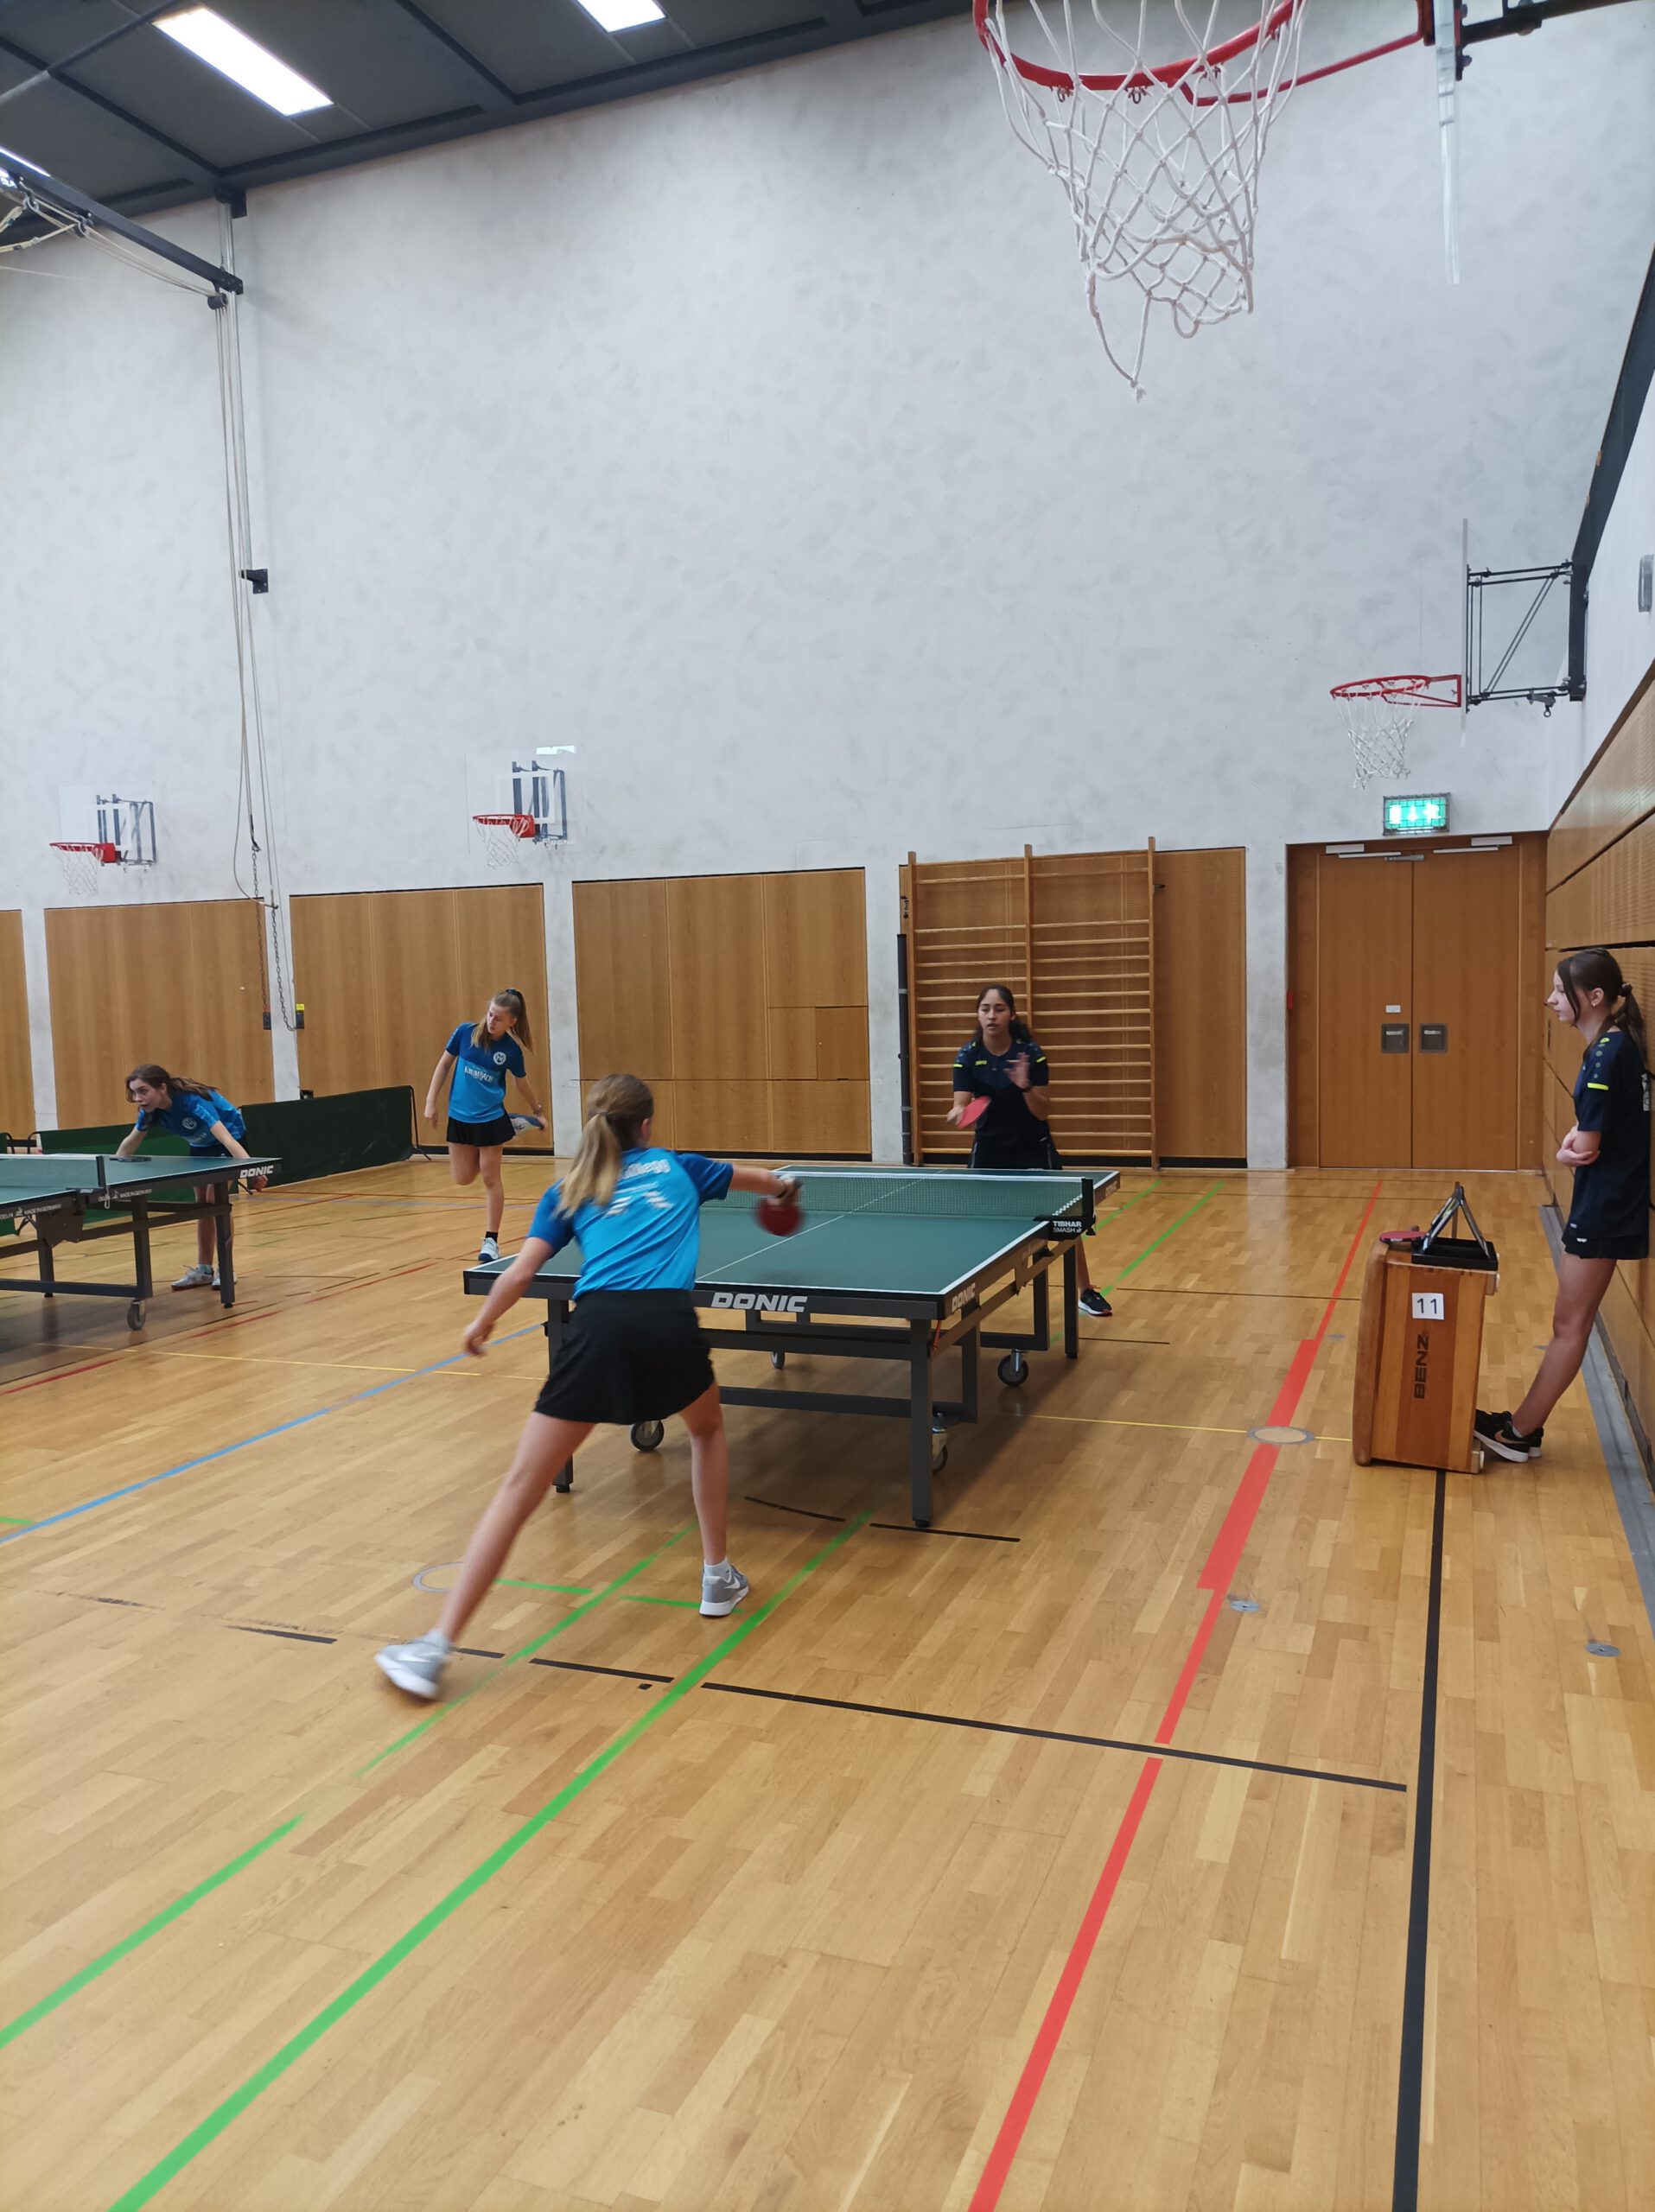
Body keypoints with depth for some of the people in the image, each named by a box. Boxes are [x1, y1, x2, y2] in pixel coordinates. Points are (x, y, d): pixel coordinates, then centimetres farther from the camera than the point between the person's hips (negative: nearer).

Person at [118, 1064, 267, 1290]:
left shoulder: (191, 1100, -38)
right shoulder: (151, 1110, -18)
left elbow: (226, 1138, -48)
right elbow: (129, 1144, 2)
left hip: (230, 1139, -7)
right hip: (201, 1146, 7)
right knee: (202, 1203, 8)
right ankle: (204, 1269, 17)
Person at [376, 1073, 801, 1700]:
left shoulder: (568, 1191, 22)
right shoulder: (676, 1167, 27)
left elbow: (521, 1273, 12)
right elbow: (755, 1176, 47)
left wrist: (483, 1322, 32)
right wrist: (779, 1184, 70)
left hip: (600, 1325, -1)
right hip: (669, 1321, 1)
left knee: (519, 1490, 2)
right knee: (708, 1430, 34)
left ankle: (436, 1647, 0)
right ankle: (718, 1578, 37)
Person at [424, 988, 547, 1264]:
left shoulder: (511, 1050, -10)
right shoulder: (466, 1032, -9)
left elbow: (522, 1081, 8)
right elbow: (444, 1064, 2)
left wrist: (537, 1111, 18)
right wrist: (431, 1101, 0)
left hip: (490, 1117, -3)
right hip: (459, 1116, 3)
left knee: (490, 1179, 1)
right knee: (463, 1177, 10)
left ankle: (491, 1241, 14)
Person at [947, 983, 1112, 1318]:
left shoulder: (1031, 1053, -16)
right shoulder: (967, 1056, -11)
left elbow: (1043, 1113, -16)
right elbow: (962, 1105, -19)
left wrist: (1025, 1086, -34)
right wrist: (958, 1113, -42)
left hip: (1032, 1148, -1)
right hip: (990, 1149, 2)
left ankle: (1087, 1292, 14)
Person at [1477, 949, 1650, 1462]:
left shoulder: (1607, 1056, -21)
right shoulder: (1618, 1046, 8)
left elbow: (1586, 1149, -20)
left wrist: (1569, 1149, 1)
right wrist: (1573, 1143, -3)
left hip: (1604, 1207, -9)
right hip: (1607, 1202, 9)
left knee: (1570, 1326, 1)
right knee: (1572, 1323, 15)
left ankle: (1520, 1432, 11)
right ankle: (1526, 1423, 23)